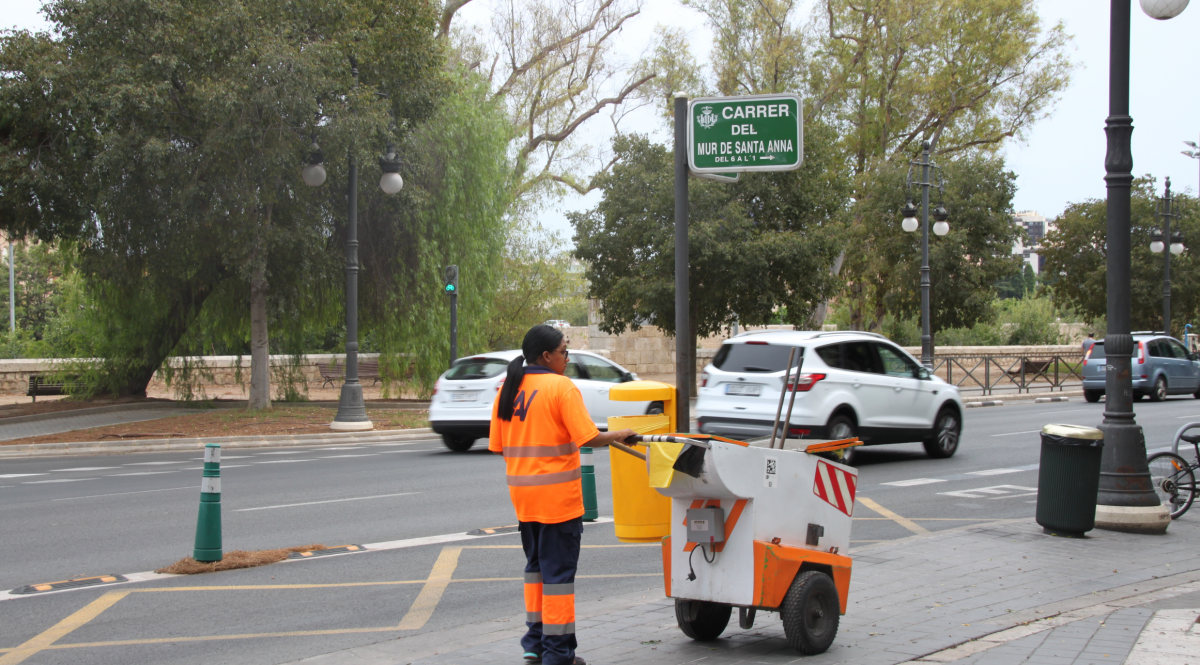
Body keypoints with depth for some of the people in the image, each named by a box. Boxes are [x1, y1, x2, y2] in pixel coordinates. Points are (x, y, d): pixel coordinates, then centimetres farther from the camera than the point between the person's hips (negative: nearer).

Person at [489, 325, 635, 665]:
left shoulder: (508, 389, 6)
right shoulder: (561, 387, -13)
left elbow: (498, 445, 8)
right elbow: (589, 437, -18)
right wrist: (619, 435, -2)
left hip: (523, 493, 7)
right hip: (557, 496, -7)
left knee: (536, 566, 20)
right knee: (558, 572, 1)